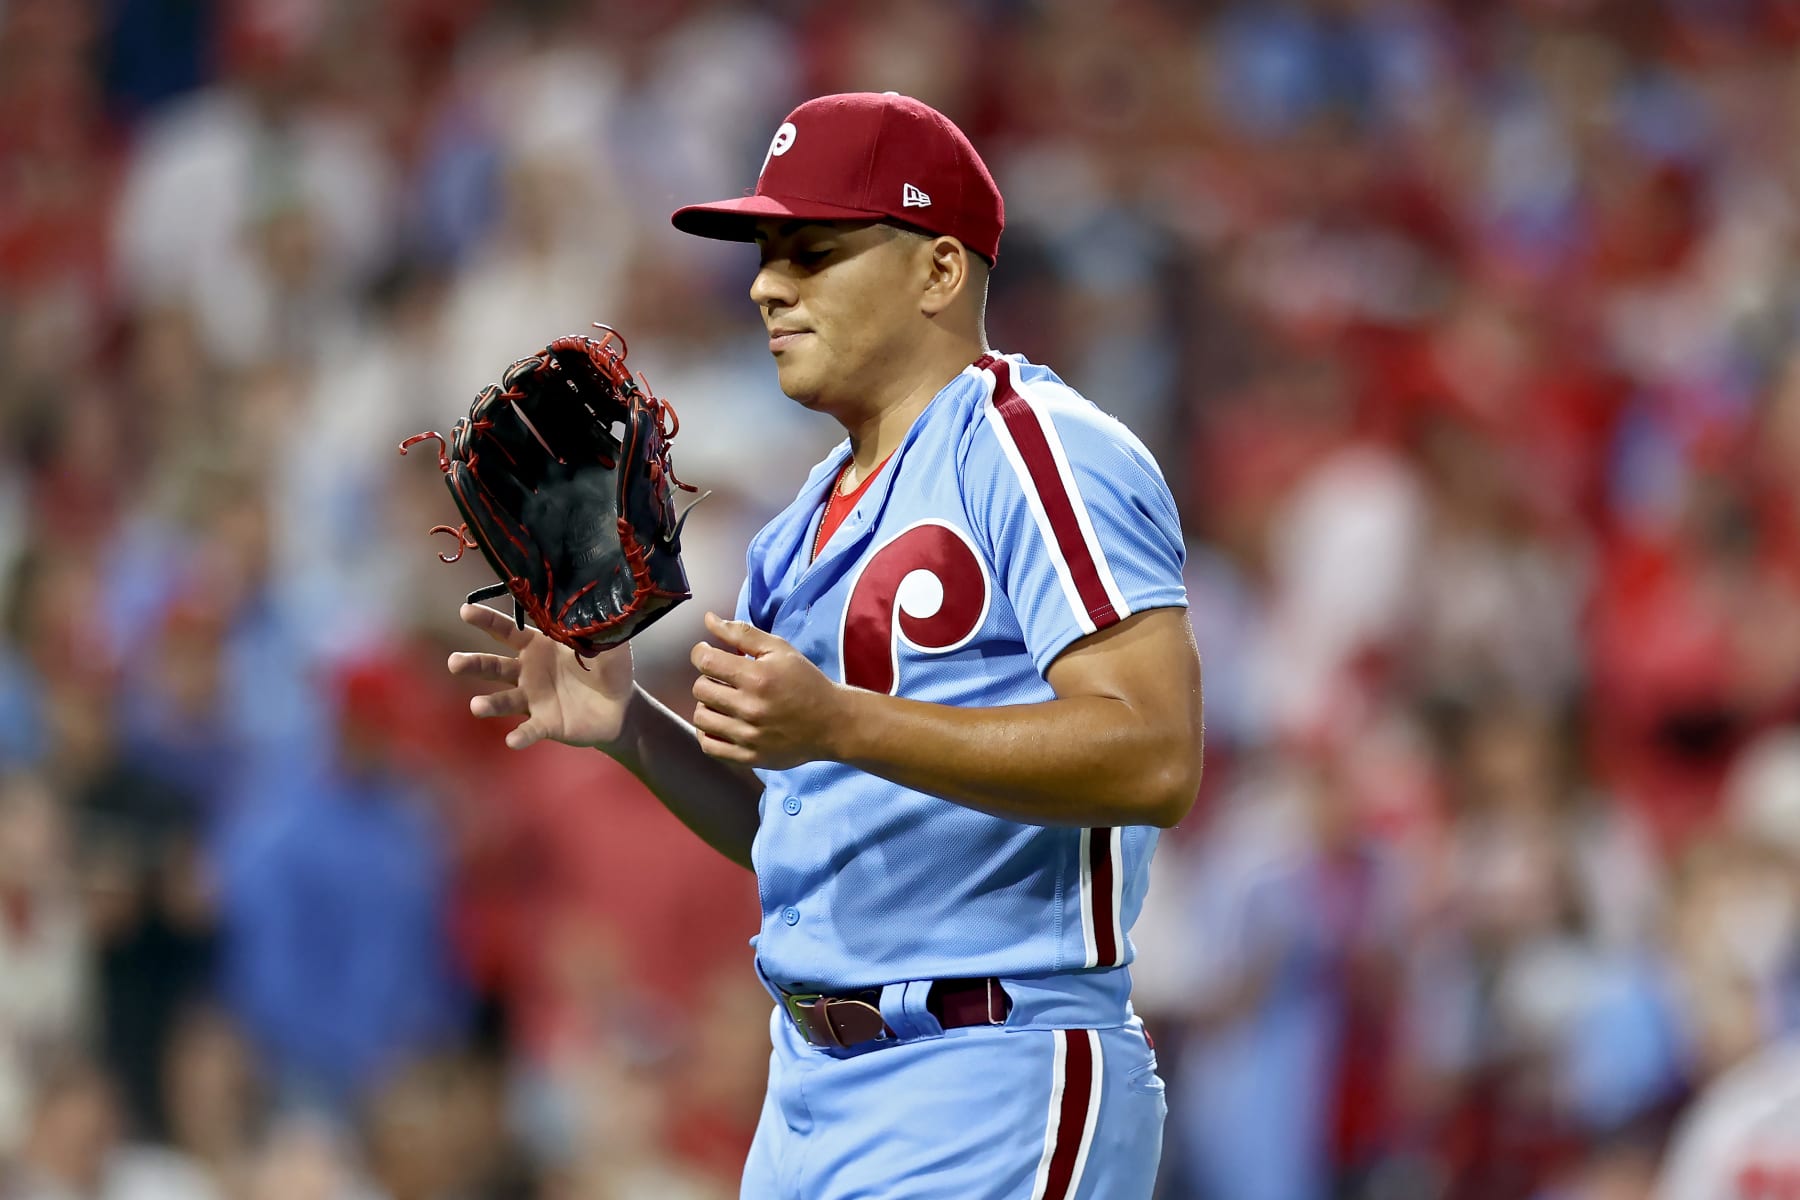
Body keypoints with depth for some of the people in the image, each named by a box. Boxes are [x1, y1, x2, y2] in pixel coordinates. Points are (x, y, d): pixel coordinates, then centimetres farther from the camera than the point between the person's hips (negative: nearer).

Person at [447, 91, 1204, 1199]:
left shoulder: (1038, 454, -9)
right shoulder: (814, 516, 19)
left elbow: (1157, 758, -21)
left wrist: (839, 724, -27)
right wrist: (632, 729, 5)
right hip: (812, 1097, 9)